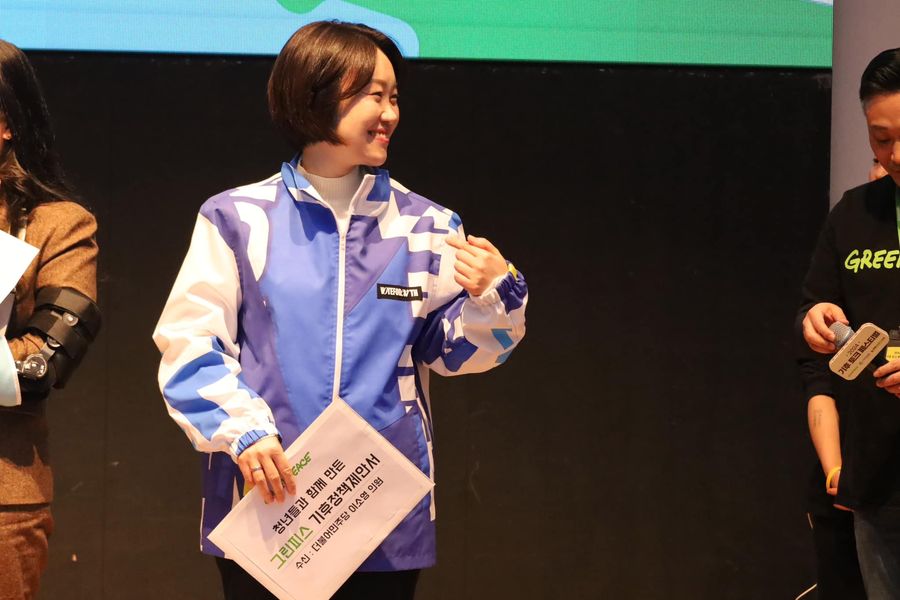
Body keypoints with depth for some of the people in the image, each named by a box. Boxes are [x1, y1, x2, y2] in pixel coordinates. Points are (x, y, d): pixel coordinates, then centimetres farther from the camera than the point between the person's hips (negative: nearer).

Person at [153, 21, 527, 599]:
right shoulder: (239, 219, -1)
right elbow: (188, 343, -2)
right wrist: (240, 431, -15)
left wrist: (494, 296, -10)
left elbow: (449, 349, 10)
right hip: (264, 504, -2)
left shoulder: (425, 226, 7)